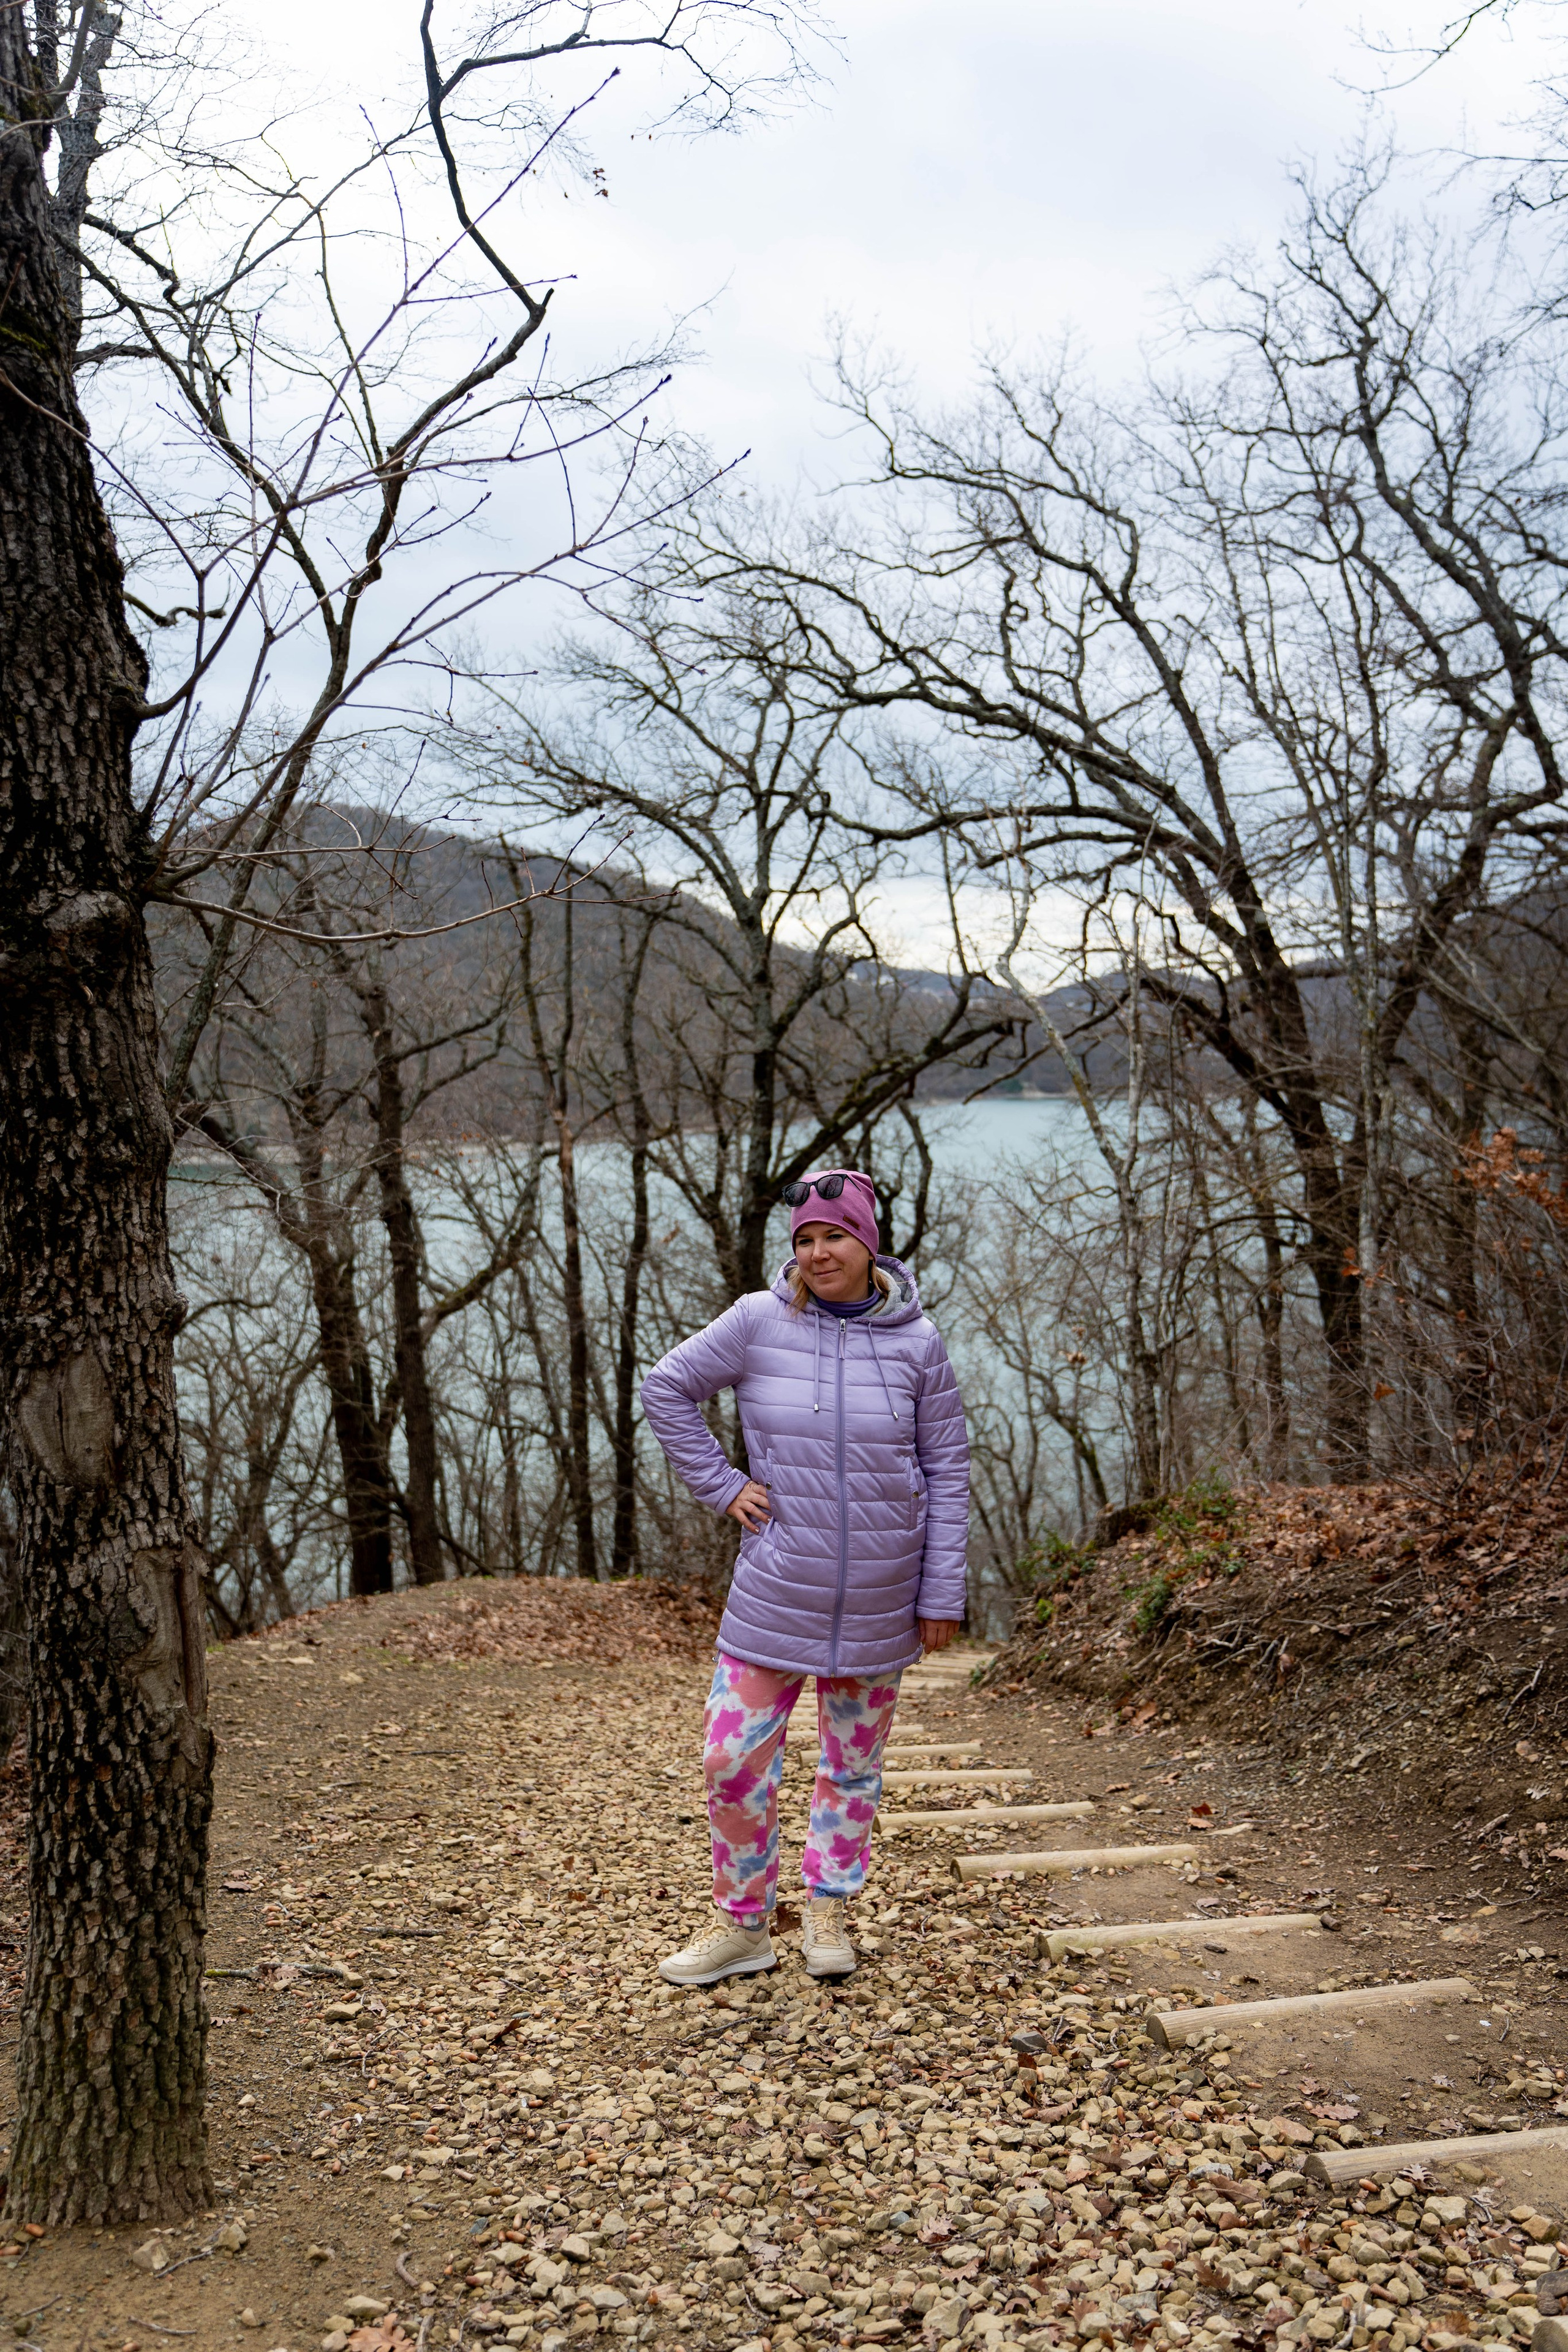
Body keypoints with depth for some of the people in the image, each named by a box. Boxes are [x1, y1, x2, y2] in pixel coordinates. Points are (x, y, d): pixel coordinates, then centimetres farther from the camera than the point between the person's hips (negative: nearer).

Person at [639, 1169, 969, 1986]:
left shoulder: (916, 1342, -6)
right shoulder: (759, 1322, -8)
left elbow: (947, 1471, -1)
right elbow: (667, 1388, 2)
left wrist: (943, 1596, -2)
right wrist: (722, 1486, -4)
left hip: (878, 1601, 0)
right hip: (776, 1591, 0)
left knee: (854, 1765, 13)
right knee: (734, 1756, 1)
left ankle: (827, 1912, 31)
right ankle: (741, 1924, 19)